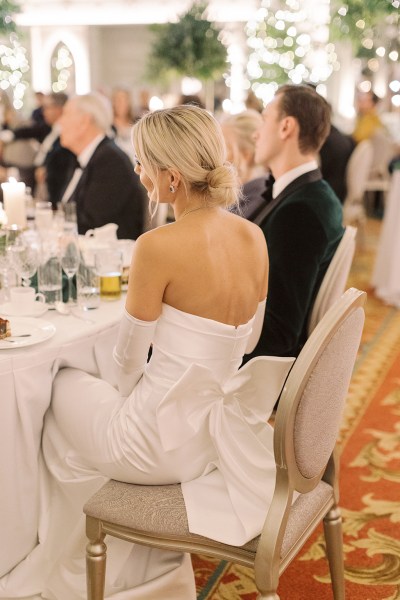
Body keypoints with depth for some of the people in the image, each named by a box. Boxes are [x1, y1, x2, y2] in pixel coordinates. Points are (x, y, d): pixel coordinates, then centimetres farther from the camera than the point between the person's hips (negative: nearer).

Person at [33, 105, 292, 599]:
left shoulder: (159, 246, -23)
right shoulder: (254, 236, -2)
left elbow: (128, 359, -11)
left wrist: (129, 391, 10)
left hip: (169, 441, -7)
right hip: (222, 429, 7)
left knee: (61, 391, 21)